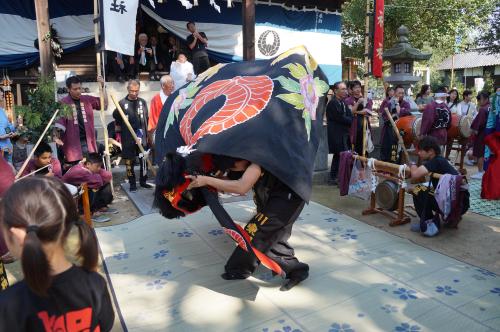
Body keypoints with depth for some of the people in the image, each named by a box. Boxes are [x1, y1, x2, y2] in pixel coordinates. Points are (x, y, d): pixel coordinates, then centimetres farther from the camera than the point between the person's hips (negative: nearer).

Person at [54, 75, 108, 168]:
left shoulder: (88, 100, 9)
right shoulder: (63, 103, -6)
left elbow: (104, 104, 4)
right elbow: (59, 121, -11)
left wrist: (103, 86, -2)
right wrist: (56, 136, -27)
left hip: (87, 141, 4)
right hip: (72, 143, -3)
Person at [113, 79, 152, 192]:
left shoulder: (142, 102, 6)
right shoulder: (122, 103, -3)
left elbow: (146, 120, 9)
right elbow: (116, 119, 3)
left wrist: (147, 135, 7)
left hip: (142, 137, 2)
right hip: (128, 138, -2)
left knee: (144, 160, 6)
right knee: (129, 161, 4)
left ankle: (143, 181, 21)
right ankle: (132, 184, 15)